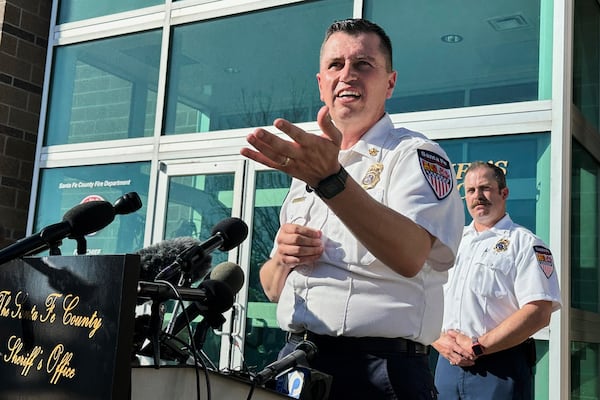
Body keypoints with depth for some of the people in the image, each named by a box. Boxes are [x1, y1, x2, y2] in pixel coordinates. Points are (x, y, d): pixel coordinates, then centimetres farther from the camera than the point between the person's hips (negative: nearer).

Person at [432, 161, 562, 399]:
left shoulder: (525, 244, -1)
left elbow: (538, 314, -12)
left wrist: (477, 347, -14)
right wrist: (440, 340, -6)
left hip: (500, 370, -4)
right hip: (447, 365, 5)